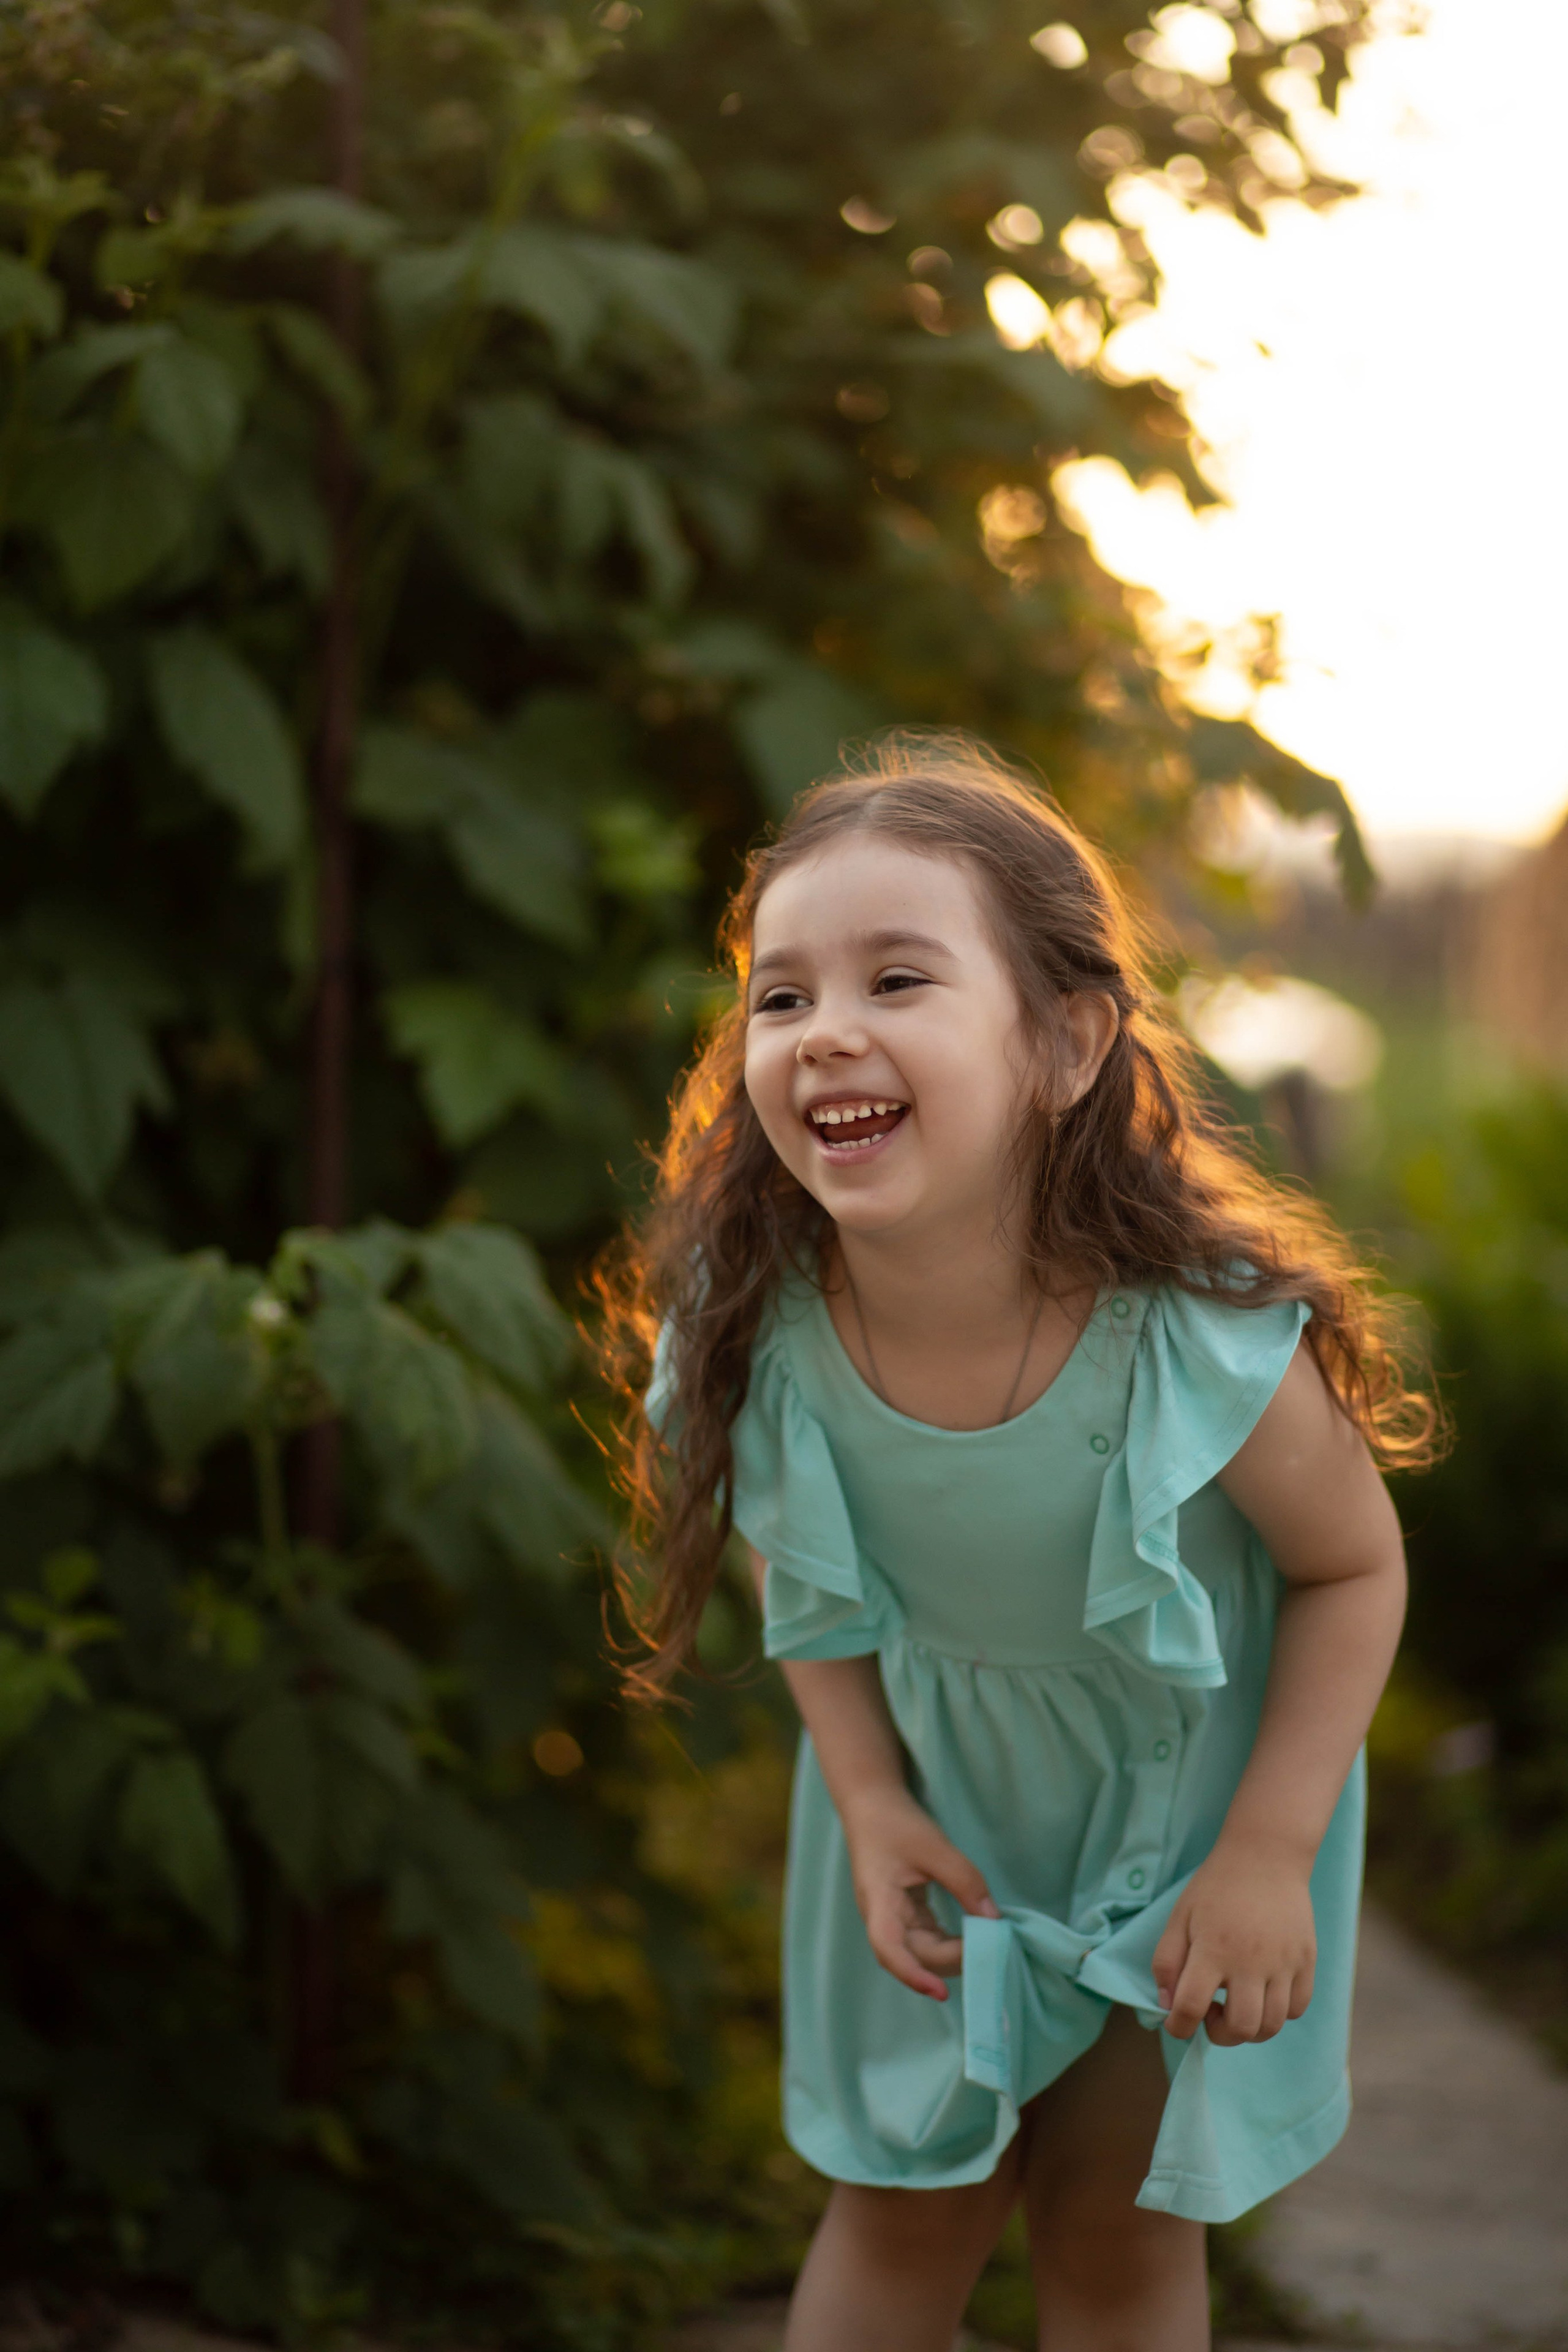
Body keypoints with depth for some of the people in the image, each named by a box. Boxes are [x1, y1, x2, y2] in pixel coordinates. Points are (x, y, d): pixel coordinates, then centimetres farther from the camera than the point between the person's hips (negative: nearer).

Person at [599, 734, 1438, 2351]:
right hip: (932, 1771, 2)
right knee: (904, 2208, 14)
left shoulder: (1204, 1338, -35)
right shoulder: (757, 1323, -25)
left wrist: (1267, 1859, -18)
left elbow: (1354, 1568, -16)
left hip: (1188, 1781, -2)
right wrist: (872, 1801, -10)